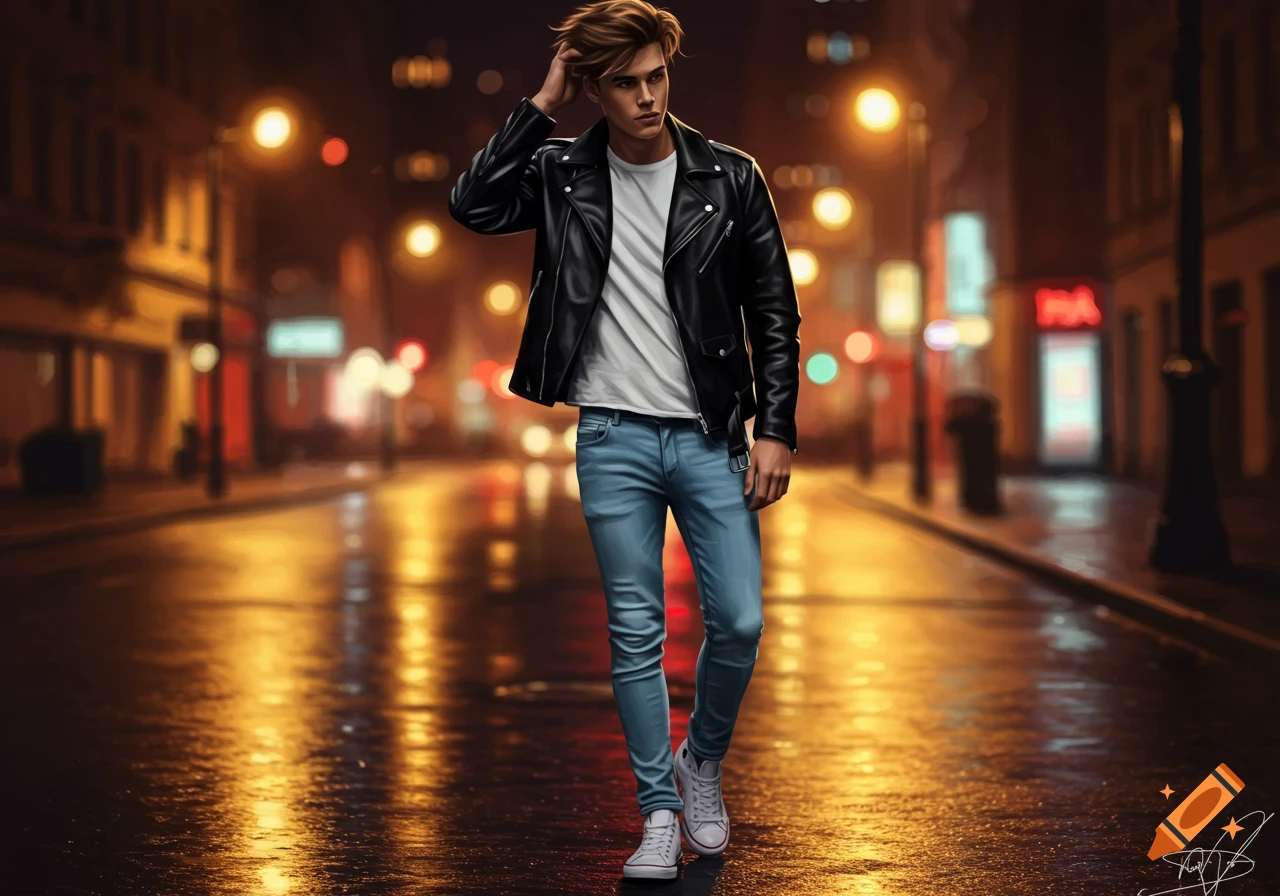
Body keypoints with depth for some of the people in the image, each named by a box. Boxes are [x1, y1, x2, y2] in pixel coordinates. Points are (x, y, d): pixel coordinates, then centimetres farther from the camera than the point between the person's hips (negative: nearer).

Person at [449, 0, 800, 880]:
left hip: (711, 437, 0)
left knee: (739, 622, -2)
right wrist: (542, 104, -10)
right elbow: (473, 205, -14)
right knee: (636, 634, 3)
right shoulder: (562, 173, 3)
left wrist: (775, 430, -3)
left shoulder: (730, 179, 1)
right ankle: (660, 812, 15)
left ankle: (703, 759, 26)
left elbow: (775, 313, 4)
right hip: (614, 441, 0)